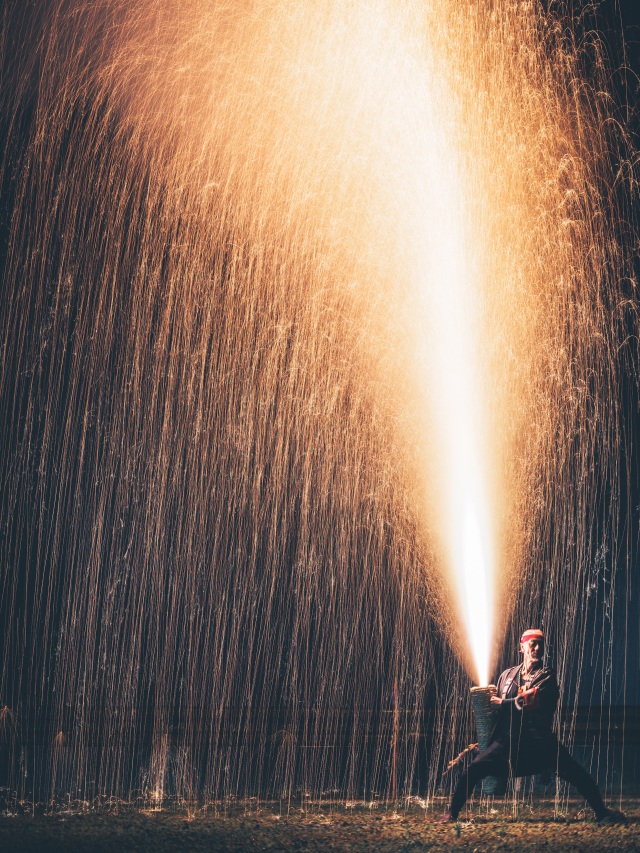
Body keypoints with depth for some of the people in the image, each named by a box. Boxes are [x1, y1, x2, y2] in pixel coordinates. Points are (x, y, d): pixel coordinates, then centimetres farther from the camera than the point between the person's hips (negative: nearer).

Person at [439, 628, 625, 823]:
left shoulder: (547, 675, 4)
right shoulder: (507, 675, 16)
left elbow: (531, 701, -11)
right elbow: (496, 705, 22)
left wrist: (502, 703, -3)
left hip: (539, 740, -2)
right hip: (508, 739, 2)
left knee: (576, 774, -7)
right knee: (474, 769, -13)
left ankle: (601, 811, 10)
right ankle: (452, 813, -1)